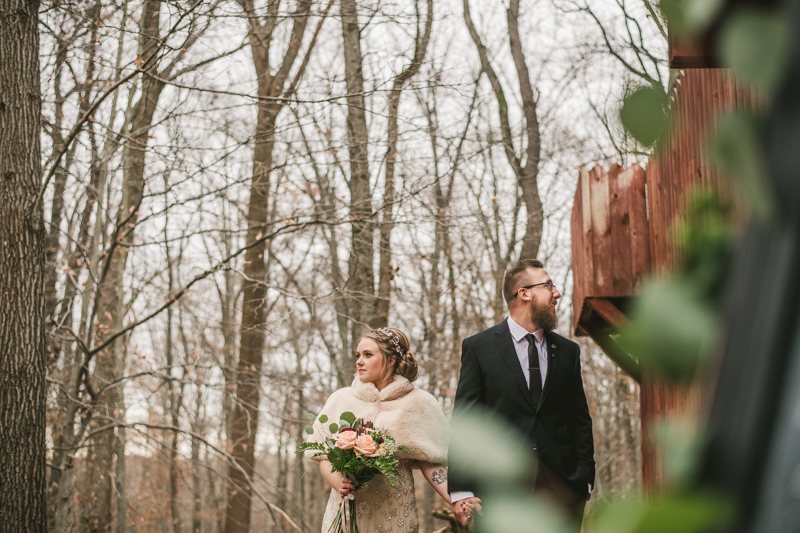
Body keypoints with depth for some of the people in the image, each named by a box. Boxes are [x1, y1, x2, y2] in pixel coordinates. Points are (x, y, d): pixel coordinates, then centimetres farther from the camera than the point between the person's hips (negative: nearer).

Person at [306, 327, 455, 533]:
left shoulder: (417, 403, 2)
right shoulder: (341, 399, 6)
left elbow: (429, 462, 0)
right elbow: (322, 454, 8)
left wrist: (456, 501, -15)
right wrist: (339, 483, -12)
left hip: (394, 512, -1)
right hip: (345, 508, 2)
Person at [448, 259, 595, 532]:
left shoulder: (567, 351, 14)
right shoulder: (478, 347, 3)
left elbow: (581, 420, 15)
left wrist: (585, 479, 3)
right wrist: (461, 490, -7)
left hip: (561, 486, 3)